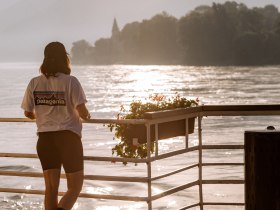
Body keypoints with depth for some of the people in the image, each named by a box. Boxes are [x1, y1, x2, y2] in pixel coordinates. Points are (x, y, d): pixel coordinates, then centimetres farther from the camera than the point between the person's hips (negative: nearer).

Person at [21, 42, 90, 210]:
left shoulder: (35, 83, 0)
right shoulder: (70, 82, -11)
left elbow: (28, 113, 7)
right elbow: (82, 111, -17)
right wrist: (86, 116, 6)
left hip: (45, 139, 4)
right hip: (69, 137, -4)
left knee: (51, 188, 11)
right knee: (75, 187, 5)